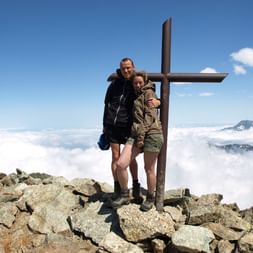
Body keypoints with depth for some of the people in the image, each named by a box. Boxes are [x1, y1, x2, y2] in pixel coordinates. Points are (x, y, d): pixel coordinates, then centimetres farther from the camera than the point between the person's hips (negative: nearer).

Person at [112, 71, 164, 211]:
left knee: (149, 169, 4)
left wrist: (142, 135, -15)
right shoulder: (136, 96, 24)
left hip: (151, 134, -6)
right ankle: (124, 195, 11)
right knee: (120, 164, -8)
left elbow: (150, 116, -9)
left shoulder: (149, 93, 2)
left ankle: (150, 198, 26)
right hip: (135, 134, 6)